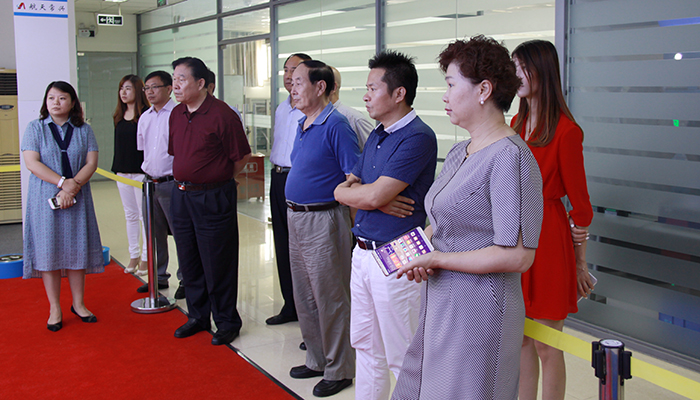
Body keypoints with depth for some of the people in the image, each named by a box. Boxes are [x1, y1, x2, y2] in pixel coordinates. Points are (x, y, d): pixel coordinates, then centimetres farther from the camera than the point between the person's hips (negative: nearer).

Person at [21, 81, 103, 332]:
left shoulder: (83, 130, 8)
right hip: (45, 200, -1)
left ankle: (78, 304, 18)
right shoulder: (35, 128, 4)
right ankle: (54, 308, 10)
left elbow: (91, 163, 0)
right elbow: (32, 163, -7)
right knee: (49, 253, 0)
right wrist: (63, 182, -17)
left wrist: (73, 187, -15)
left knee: (77, 251, 5)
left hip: (77, 200, 2)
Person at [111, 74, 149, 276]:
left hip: (141, 171, -7)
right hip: (122, 172, 7)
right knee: (130, 215, 12)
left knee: (144, 214, 0)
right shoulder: (119, 117, 12)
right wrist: (116, 168, 16)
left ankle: (146, 256, 9)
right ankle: (134, 256, 20)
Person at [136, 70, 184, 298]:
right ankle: (159, 277, 28)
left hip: (172, 183, -7)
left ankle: (185, 279, 10)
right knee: (154, 233, 15)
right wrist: (148, 172, 18)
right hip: (150, 183, 7)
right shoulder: (144, 118, 12)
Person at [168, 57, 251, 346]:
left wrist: (217, 180, 2)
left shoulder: (222, 114, -14)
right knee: (189, 262, 15)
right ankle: (198, 316, 30)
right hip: (181, 195, 7)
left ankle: (227, 322, 16)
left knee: (217, 264, 2)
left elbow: (242, 157, -10)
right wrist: (185, 179, 14)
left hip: (213, 199, -7)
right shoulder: (176, 114, 8)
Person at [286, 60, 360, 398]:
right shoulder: (302, 125, 11)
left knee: (330, 298, 2)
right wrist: (293, 212, 19)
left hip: (323, 220, -9)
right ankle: (317, 360, 33)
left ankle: (338, 370, 16)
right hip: (296, 218, 9)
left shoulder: (336, 125, -16)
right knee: (304, 297, 17)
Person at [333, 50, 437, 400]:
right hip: (362, 252, 9)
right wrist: (378, 200, -11)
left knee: (402, 358, 2)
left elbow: (373, 195, -22)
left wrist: (350, 191, 0)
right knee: (365, 346, 19)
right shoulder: (375, 136, 13)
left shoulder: (417, 138, -16)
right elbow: (343, 189, 9)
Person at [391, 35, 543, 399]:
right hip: (438, 303, 9)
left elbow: (517, 256, -22)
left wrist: (437, 259, -17)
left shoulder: (510, 157, -18)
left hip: (479, 311, -8)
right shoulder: (458, 153, 11)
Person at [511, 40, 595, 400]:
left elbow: (580, 204, -9)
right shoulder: (517, 123, 10)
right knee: (521, 340, 16)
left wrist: (580, 264, -6)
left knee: (546, 347, 4)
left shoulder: (565, 130, -13)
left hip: (546, 239, -7)